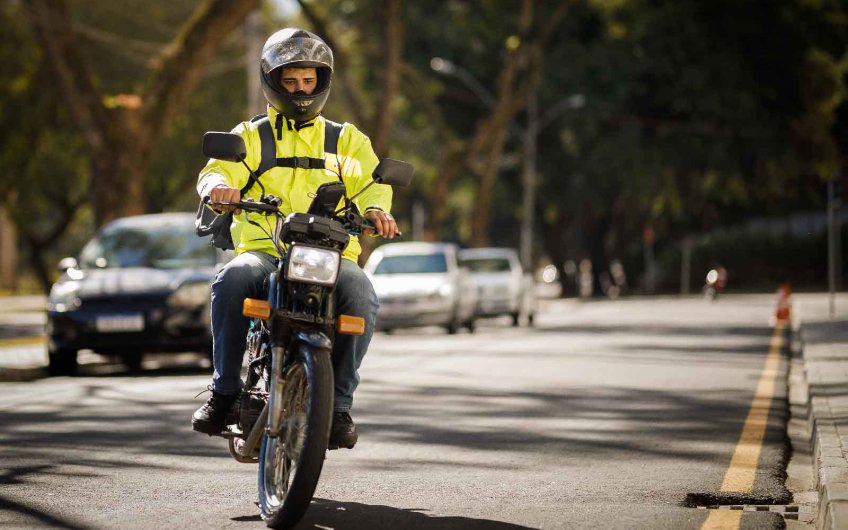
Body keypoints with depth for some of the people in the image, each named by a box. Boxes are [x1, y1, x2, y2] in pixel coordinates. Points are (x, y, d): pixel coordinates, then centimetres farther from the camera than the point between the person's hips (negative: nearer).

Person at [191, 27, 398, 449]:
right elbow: (219, 170, -1)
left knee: (360, 295, -33)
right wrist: (218, 185, -27)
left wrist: (376, 209, -21)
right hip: (264, 250, 0)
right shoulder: (250, 137, 17)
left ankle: (339, 403, -21)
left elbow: (370, 180, 3)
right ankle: (225, 389, -24)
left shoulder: (347, 139, 20)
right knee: (234, 279, -35)